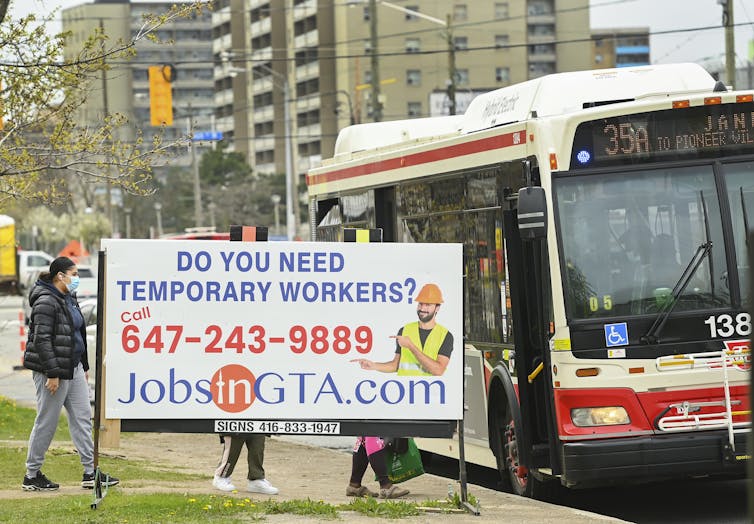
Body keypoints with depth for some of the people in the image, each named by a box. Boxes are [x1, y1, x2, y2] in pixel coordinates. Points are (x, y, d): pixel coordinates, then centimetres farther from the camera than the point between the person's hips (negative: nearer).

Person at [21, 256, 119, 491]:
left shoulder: (69, 299, 14)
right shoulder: (47, 302, -16)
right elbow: (42, 340, -21)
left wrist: (84, 366, 21)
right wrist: (52, 374, -24)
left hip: (73, 369, 10)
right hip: (53, 370, -10)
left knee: (82, 417, 8)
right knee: (46, 422, -2)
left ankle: (90, 473, 11)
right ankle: (32, 476, 7)